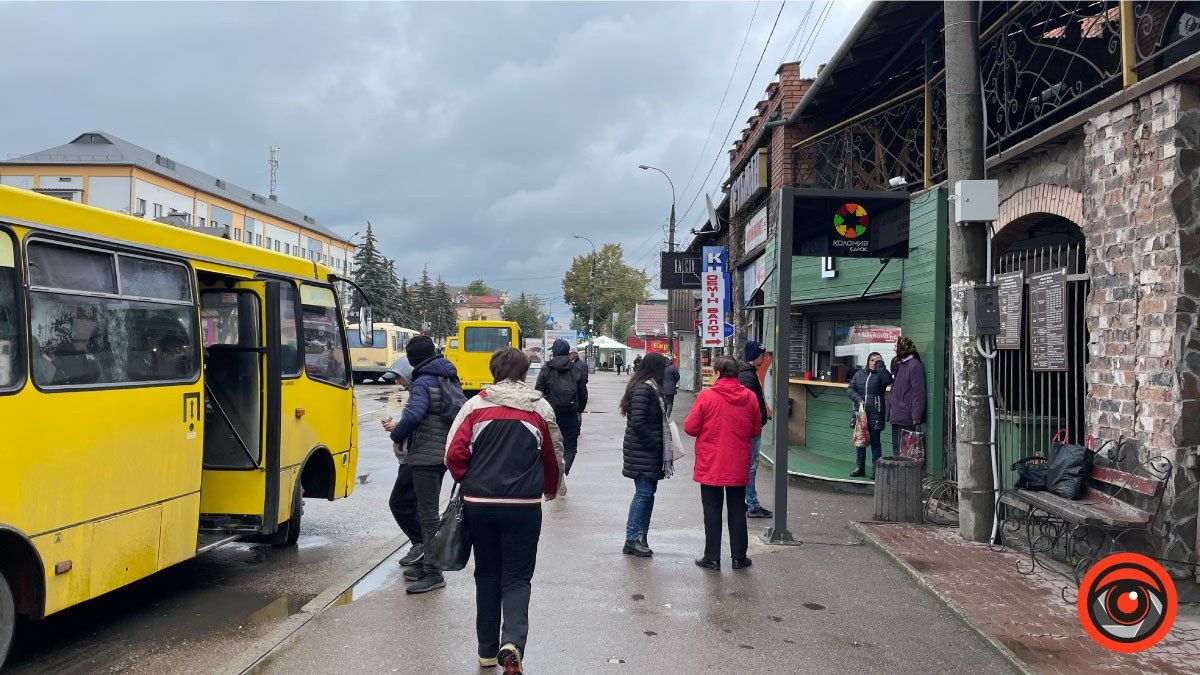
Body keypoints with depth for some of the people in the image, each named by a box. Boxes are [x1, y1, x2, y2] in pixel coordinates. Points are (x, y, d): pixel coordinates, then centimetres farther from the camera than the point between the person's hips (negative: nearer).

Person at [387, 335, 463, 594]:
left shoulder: (423, 382, -14)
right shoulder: (452, 379, 13)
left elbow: (414, 415, -29)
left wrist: (397, 437, -10)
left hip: (426, 455, -9)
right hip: (445, 453, 9)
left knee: (428, 514, -5)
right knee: (426, 511, 19)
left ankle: (433, 573, -2)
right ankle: (425, 564, 27)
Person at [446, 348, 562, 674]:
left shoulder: (475, 405, 1)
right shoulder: (540, 408, 2)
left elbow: (453, 453, -5)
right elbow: (554, 457, 11)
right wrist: (550, 490, 30)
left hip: (478, 503, 1)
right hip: (523, 505, -1)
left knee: (487, 575, 16)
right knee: (517, 577, 7)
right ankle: (512, 642, -16)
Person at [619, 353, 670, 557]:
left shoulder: (651, 388, 15)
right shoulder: (642, 390, -17)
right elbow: (637, 423, -21)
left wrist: (660, 448, 11)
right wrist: (654, 445, -15)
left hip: (649, 451, 10)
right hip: (642, 452, -10)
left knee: (648, 491, 11)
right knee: (644, 492, -6)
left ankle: (641, 535, 18)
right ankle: (632, 539, 1)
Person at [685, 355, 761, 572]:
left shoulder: (706, 396, -13)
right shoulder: (749, 397, -1)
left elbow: (690, 428, -9)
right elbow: (756, 430, 7)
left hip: (710, 466, -3)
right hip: (739, 467, 3)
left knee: (712, 512, 6)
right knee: (737, 511, 13)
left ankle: (712, 558, 11)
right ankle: (739, 557, 18)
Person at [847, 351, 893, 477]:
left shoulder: (880, 374, 2)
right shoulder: (859, 374, 12)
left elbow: (888, 380, -21)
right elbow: (849, 389, 7)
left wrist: (880, 364, -13)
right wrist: (858, 398, -10)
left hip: (875, 414, -4)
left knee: (875, 442, -1)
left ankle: (876, 468, 5)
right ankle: (860, 467, 17)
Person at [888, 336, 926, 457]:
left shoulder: (915, 366, -13)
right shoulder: (898, 364, 16)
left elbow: (918, 392, -17)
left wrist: (916, 415, -19)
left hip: (906, 417, -10)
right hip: (896, 415, 10)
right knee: (896, 446, 14)